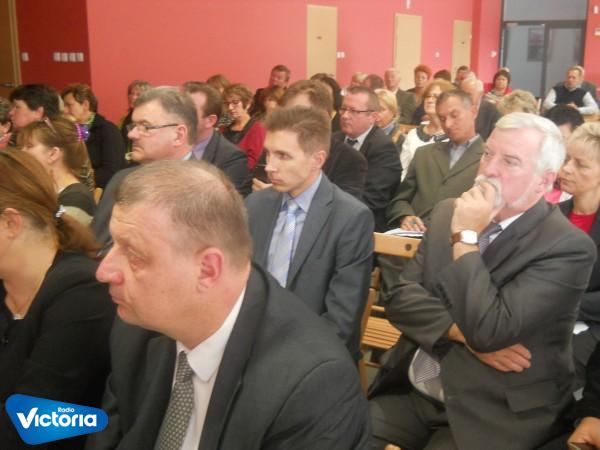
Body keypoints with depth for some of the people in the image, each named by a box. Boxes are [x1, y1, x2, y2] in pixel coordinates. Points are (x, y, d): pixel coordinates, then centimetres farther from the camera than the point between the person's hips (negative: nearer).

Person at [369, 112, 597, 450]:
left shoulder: (568, 247, -13)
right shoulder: (449, 212, 6)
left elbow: (489, 331, -22)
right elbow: (402, 297, 1)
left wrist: (466, 237, -18)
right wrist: (463, 333, -14)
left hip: (491, 416, -4)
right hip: (411, 393, 4)